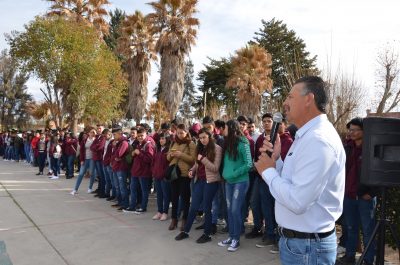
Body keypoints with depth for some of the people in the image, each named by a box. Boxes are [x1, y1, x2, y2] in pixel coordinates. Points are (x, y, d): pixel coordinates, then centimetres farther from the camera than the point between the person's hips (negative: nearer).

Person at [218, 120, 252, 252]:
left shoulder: (242, 143, -12)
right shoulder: (228, 143, 8)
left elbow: (249, 164, -13)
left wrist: (234, 174, -14)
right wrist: (225, 173, 3)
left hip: (240, 181, -7)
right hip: (228, 182, 7)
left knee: (235, 210, -2)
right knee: (230, 209, 11)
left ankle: (236, 239, 12)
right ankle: (231, 236, 23)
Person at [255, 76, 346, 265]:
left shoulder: (318, 140, -24)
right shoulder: (308, 135, 10)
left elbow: (297, 201, -29)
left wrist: (268, 171, -16)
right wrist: (276, 160, -2)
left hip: (306, 246, -9)